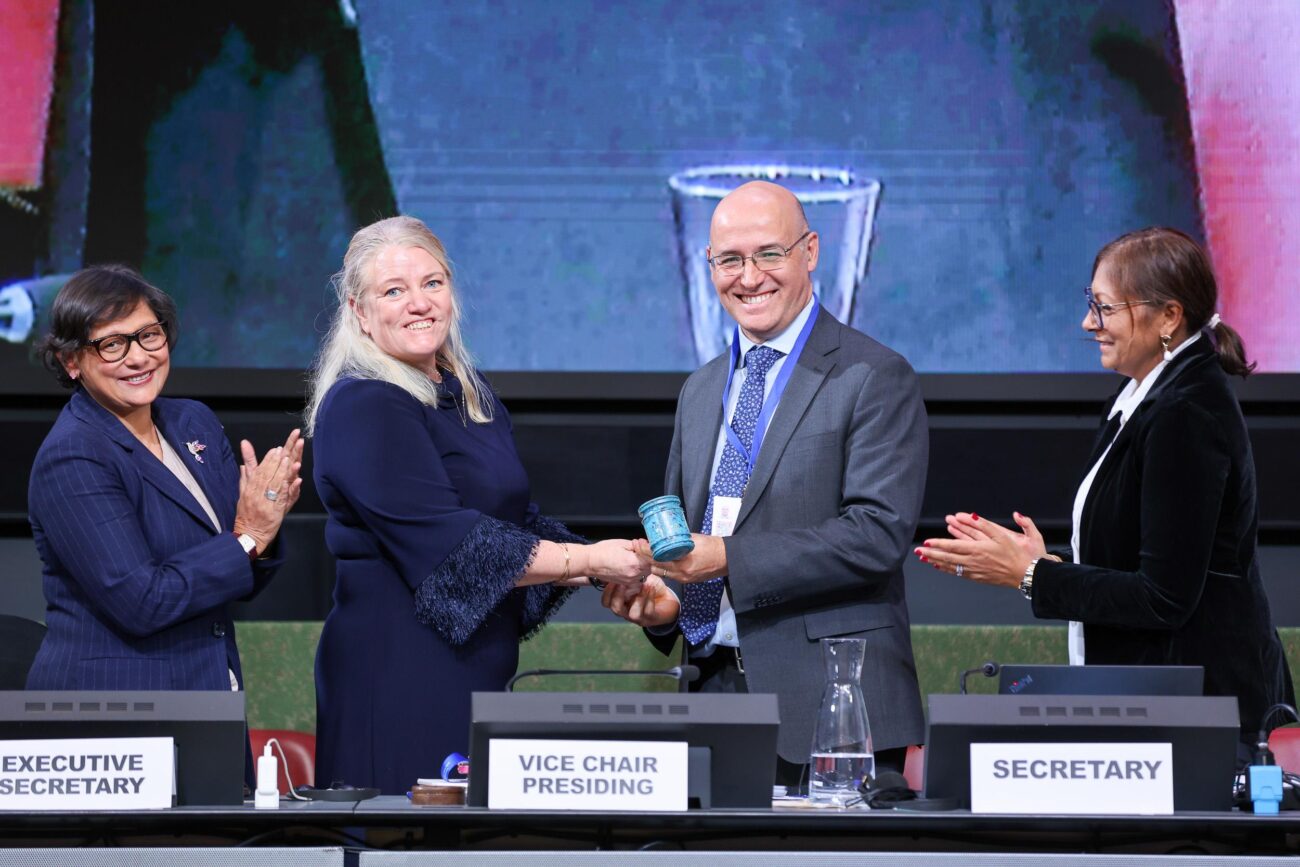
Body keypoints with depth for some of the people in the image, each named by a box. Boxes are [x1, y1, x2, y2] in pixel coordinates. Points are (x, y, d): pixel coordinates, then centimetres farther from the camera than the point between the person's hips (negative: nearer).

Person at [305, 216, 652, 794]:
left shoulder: (470, 395, 15)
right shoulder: (362, 408, -13)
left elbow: (514, 522, 19)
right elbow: (449, 543, -20)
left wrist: (609, 576, 3)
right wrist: (588, 560, -19)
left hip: (480, 671, 9)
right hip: (399, 674, -8)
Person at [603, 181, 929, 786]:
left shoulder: (874, 379, -4)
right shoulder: (701, 391, 18)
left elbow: (879, 533, -15)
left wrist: (729, 559, -20)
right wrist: (662, 602, 2)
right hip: (713, 688, 6)